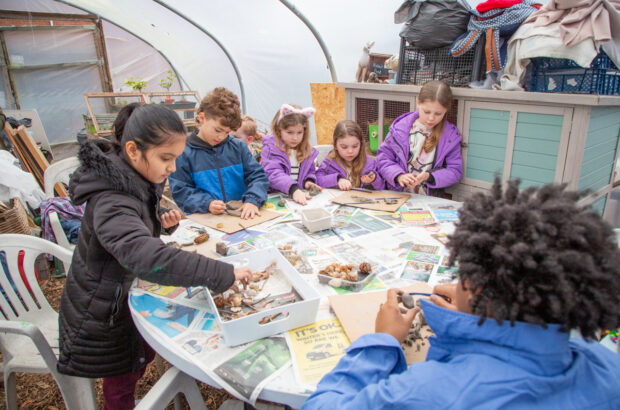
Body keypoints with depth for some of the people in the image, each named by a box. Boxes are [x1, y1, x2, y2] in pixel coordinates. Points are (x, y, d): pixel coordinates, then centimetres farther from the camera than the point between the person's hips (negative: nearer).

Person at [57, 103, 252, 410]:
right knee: (120, 382, 14)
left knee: (145, 352, 27)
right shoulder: (111, 201, -36)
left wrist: (165, 221, -10)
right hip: (101, 314, -8)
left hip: (125, 296, 9)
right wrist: (223, 273, -53)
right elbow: (147, 257, -53)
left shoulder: (138, 179, -6)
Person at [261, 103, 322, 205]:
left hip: (300, 196, 3)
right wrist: (294, 189, -34)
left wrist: (309, 181, 0)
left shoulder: (307, 150, 11)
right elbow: (274, 174, -20)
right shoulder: (270, 149, -6)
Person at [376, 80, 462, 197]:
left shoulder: (450, 135, 3)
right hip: (397, 195, 0)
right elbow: (383, 157, 4)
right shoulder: (400, 127, 2)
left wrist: (429, 176, -15)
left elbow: (455, 171, 2)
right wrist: (399, 176, -14)